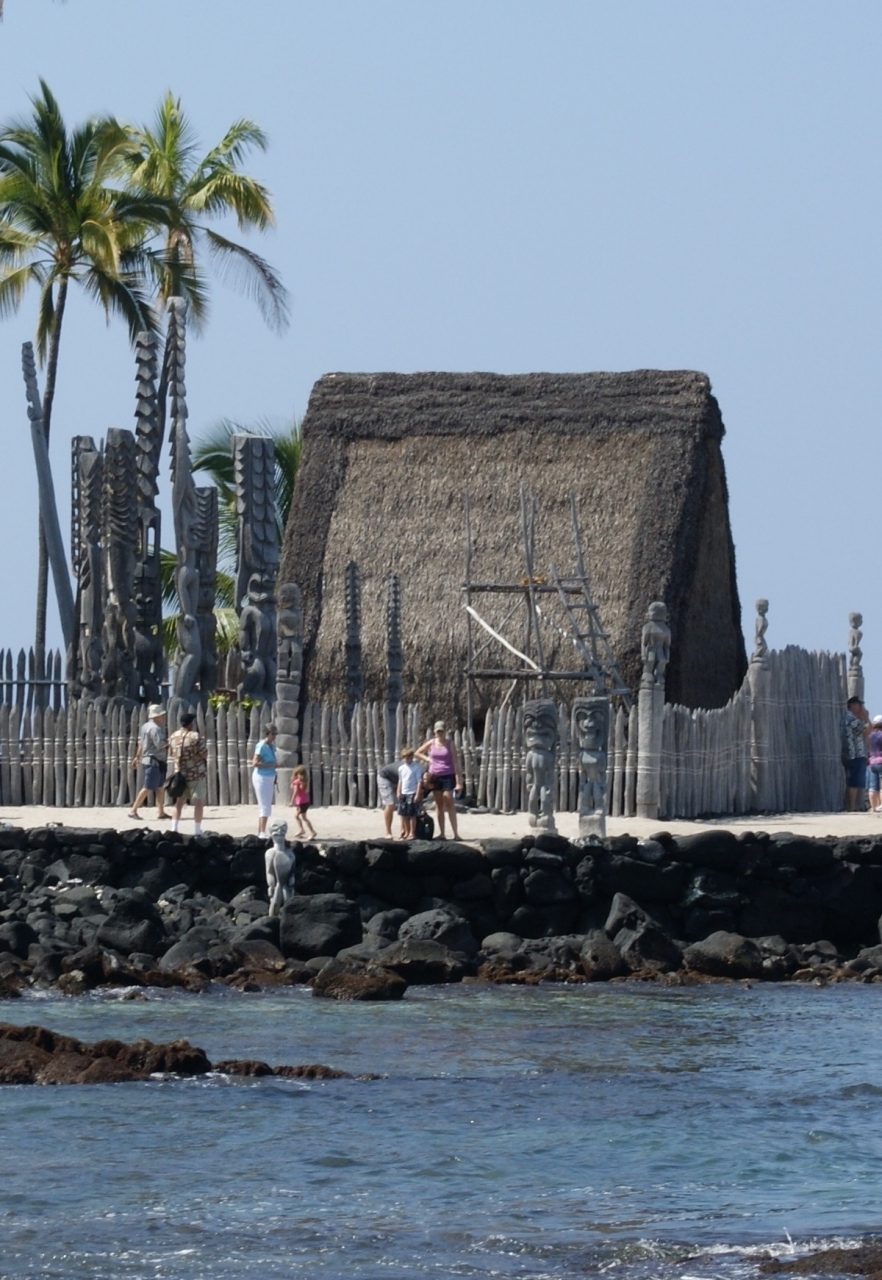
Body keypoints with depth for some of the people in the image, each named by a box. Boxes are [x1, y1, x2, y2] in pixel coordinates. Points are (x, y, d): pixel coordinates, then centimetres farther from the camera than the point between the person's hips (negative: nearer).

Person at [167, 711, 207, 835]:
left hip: (179, 774, 6)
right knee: (199, 802, 3)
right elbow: (205, 755, -12)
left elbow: (171, 755, 12)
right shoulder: (195, 737, -16)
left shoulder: (173, 736, 4)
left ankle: (174, 829, 9)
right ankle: (197, 830, 3)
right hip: (195, 774, -6)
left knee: (179, 802, 14)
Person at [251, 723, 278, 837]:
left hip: (269, 778, 9)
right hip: (261, 777, -9)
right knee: (265, 807, -12)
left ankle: (260, 833, 19)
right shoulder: (262, 746, -16)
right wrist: (270, 765, -26)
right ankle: (262, 833, -14)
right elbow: (255, 763, -23)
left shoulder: (271, 746, 10)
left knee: (264, 806, 13)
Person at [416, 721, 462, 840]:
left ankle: (455, 833, -14)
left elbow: (455, 762, -5)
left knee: (449, 803, -11)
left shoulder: (450, 743, -1)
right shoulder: (431, 743, 7)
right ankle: (441, 833, 8)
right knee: (439, 805, 5)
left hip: (448, 776, -3)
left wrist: (458, 780, -12)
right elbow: (418, 752, 22)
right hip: (435, 776, 3)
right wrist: (428, 759, 4)